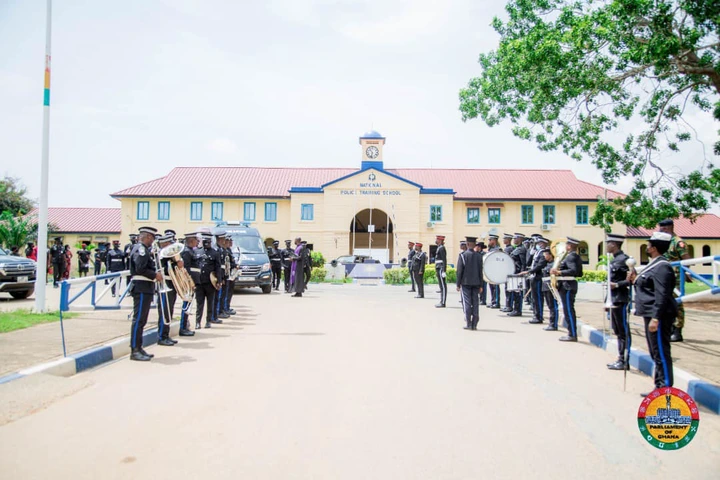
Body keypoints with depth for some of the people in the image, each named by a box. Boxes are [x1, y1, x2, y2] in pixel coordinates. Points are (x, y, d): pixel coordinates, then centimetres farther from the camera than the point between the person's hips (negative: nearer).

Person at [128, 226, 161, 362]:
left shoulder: (144, 249, 19)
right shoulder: (140, 249, -13)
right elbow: (140, 268, -24)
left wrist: (155, 273, 9)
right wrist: (155, 275, -15)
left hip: (145, 289, 11)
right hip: (142, 288, -11)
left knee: (141, 320, 14)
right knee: (138, 319, -8)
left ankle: (138, 348, 20)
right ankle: (135, 351, -5)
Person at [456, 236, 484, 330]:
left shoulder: (463, 255, -7)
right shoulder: (478, 256, 3)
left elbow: (459, 270, -7)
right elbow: (480, 271, 5)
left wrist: (458, 284, -1)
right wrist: (480, 285, 11)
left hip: (465, 283, -3)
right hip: (476, 283, 3)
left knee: (467, 303, 0)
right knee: (475, 303, 5)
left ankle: (468, 324, -2)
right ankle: (474, 324, 6)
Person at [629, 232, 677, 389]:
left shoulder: (662, 267, -17)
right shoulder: (654, 265, 15)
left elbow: (662, 295, -23)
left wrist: (656, 318, -26)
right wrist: (635, 280, 7)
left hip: (659, 316, -11)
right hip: (651, 315, 11)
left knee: (661, 353, -5)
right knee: (656, 353, 17)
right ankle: (659, 387, 26)